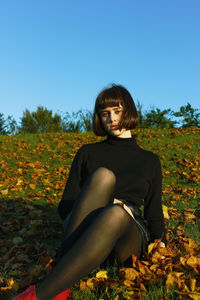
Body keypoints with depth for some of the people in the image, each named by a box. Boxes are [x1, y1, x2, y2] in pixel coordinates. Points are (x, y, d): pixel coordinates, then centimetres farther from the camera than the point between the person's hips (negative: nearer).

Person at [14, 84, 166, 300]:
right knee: (103, 175, -32)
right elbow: (65, 206, 9)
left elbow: (154, 211, 20)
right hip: (82, 231, 0)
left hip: (130, 238, 0)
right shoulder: (88, 153, 15)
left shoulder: (150, 161, 18)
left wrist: (161, 245, 5)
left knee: (115, 215, -39)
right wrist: (100, 203, -9)